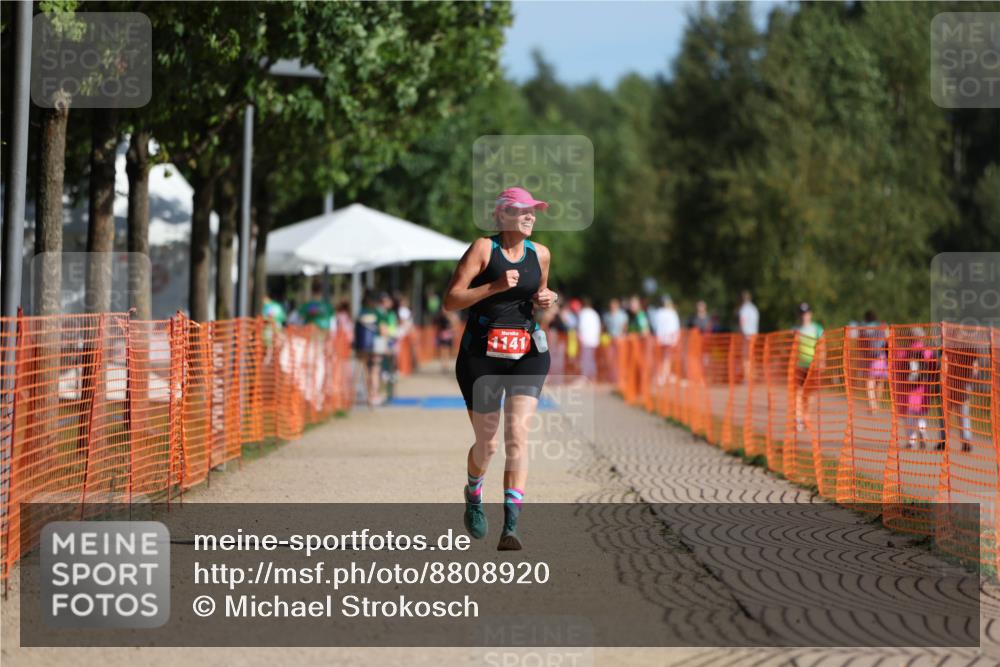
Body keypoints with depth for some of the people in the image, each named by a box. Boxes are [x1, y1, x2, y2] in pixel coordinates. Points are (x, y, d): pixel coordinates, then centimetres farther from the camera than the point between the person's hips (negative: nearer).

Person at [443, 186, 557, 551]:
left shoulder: (540, 254, 8)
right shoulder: (483, 248, -7)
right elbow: (450, 300, -12)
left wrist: (545, 300, 4)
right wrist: (495, 286, -21)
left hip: (527, 353, 3)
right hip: (482, 353, -2)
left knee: (517, 435, -14)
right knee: (486, 443, 7)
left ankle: (511, 527, -20)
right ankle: (473, 496, 41)